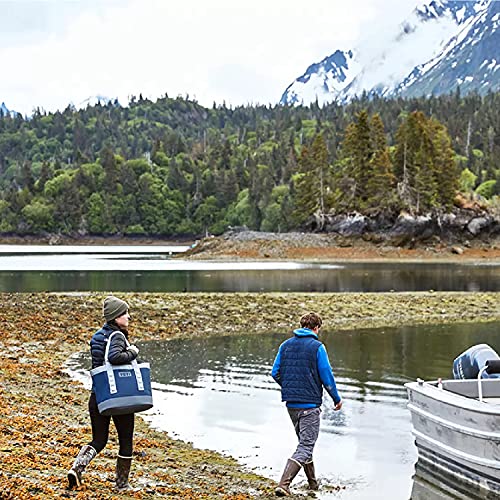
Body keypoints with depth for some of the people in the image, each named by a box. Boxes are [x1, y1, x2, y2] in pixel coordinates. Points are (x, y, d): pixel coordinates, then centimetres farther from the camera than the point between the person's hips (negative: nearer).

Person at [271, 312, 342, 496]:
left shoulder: (285, 345, 5)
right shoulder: (317, 347, -10)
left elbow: (275, 373, 6)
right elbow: (327, 377, -9)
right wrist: (337, 399, 6)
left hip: (291, 403, 6)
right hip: (310, 404, -6)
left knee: (304, 442, 21)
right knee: (306, 446, -3)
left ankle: (312, 482, 29)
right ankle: (283, 484, -16)